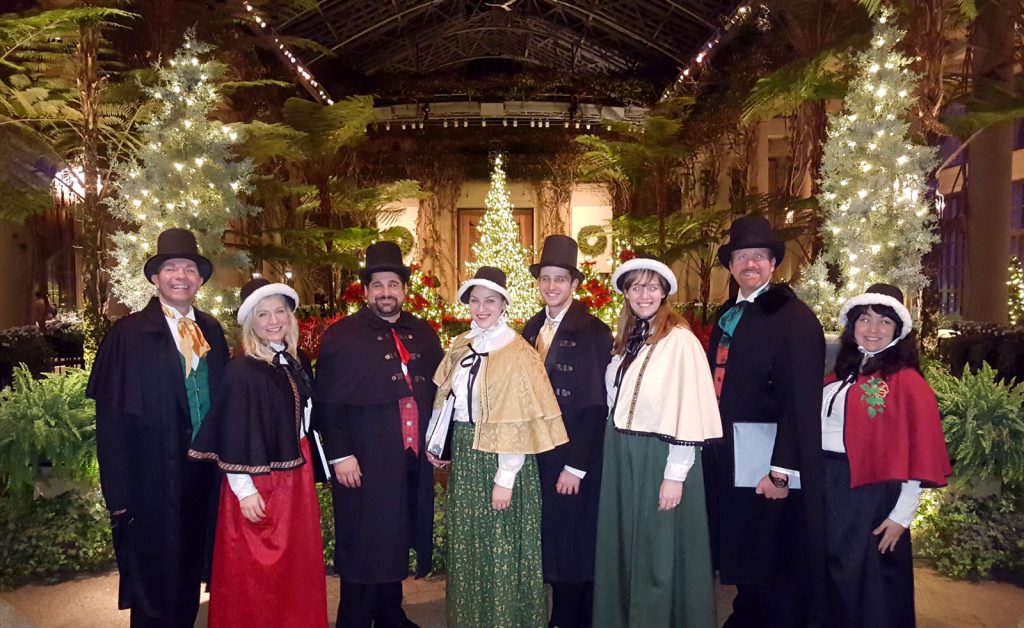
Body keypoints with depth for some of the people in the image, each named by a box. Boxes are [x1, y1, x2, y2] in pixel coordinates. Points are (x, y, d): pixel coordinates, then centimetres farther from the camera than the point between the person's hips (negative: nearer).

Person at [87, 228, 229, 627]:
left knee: (189, 577, 19)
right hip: (153, 480, -5)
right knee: (152, 584, 8)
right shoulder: (129, 333, -9)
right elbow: (112, 418, -11)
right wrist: (118, 492, -12)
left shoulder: (212, 332, 6)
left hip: (203, 475, 5)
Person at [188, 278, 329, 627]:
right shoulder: (241, 370, -15)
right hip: (257, 484, -7)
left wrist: (315, 468, 15)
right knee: (256, 574, 6)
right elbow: (233, 436, -15)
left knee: (297, 567, 16)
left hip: (296, 479, 7)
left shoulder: (296, 364, 6)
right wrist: (245, 491, -16)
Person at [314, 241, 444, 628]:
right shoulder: (342, 335, -5)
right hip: (364, 463, -5)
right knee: (363, 547, 4)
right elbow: (328, 402, -8)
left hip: (413, 461, 5)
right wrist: (340, 454, -13)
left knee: (397, 541, 16)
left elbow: (437, 390, 14)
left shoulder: (423, 334, 10)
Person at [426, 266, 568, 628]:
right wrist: (436, 443, 10)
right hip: (463, 456, 7)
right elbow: (446, 398, 14)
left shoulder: (517, 354, -14)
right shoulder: (461, 346, 7)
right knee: (466, 543, 17)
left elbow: (518, 422, -17)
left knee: (501, 546, 5)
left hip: (499, 456, -6)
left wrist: (505, 478, -18)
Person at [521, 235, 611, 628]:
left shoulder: (593, 332, -12)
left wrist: (576, 467, -16)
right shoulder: (531, 329, 7)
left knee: (575, 545, 7)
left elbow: (595, 407, -15)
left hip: (575, 459, -5)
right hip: (539, 455, 6)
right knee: (550, 541, 14)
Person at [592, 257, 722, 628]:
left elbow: (688, 411, -17)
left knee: (658, 553, 6)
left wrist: (675, 474, -17)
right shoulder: (625, 340, 10)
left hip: (659, 458, -7)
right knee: (623, 546, 17)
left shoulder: (680, 341, -13)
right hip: (621, 457, 7)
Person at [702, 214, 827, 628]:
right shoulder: (727, 315, 11)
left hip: (768, 459, -7)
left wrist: (782, 469, -20)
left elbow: (802, 400, -18)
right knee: (742, 555, 22)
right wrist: (712, 450, 9)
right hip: (727, 459, 7)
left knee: (775, 568, 7)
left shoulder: (793, 315, -13)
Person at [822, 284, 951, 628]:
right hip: (826, 488, 6)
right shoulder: (839, 376, 9)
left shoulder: (907, 382, -9)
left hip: (872, 493, -6)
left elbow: (918, 455, -12)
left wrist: (901, 516, -12)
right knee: (833, 579, 18)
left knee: (870, 586, 9)